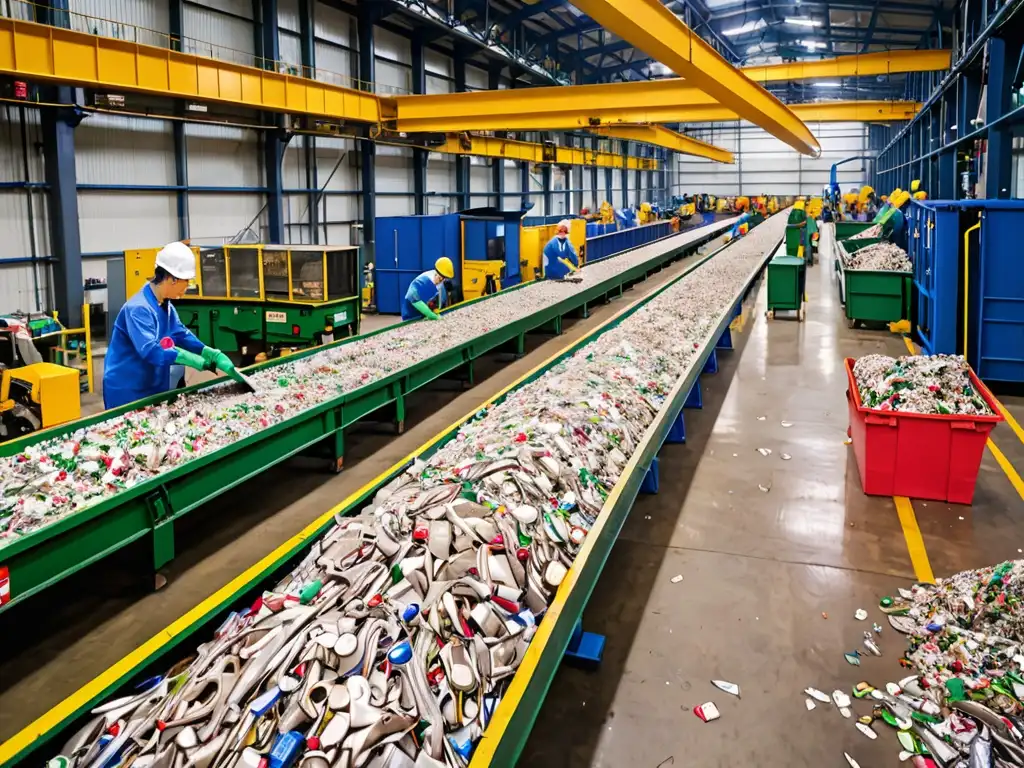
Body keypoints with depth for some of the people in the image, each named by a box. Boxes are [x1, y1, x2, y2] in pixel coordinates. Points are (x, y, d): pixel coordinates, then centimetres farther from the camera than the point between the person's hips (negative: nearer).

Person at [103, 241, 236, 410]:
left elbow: (182, 335, 5)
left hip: (154, 388, 9)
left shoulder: (166, 306, 5)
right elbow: (149, 350, -34)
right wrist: (192, 359, -36)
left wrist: (214, 355, -9)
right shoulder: (138, 308, -24)